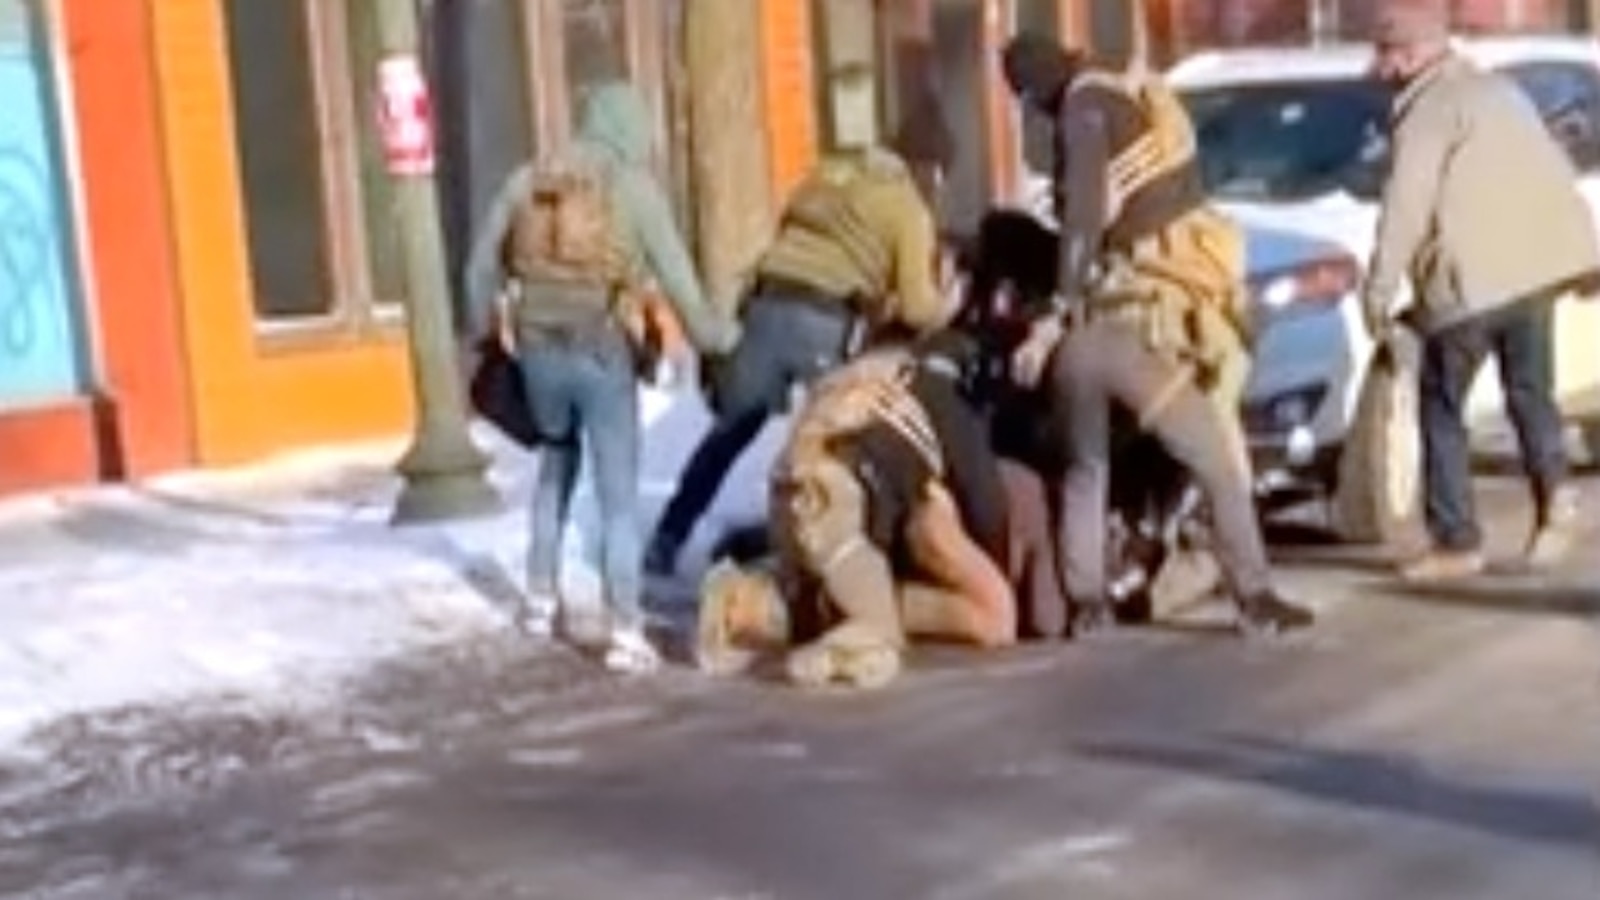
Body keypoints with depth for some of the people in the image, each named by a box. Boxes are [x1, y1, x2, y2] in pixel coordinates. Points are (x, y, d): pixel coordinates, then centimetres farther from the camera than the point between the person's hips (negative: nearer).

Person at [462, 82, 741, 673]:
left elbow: (483, 263, 14)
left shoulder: (528, 178, 10)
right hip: (600, 348, -4)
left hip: (538, 347, 4)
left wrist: (482, 333, 27)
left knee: (557, 459, 28)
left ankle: (543, 594, 31)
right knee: (618, 493, 2)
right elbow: (675, 273, -4)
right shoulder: (633, 184, -2)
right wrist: (714, 335, 9)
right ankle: (625, 631, 0)